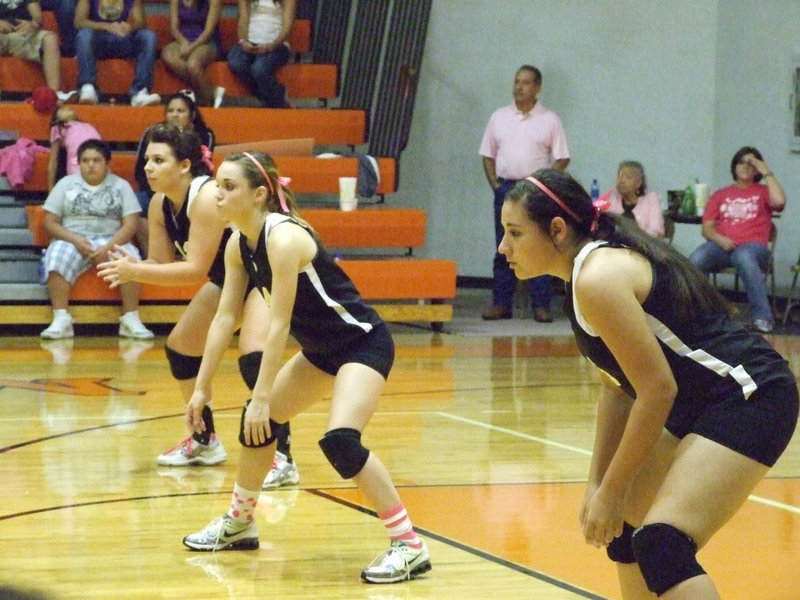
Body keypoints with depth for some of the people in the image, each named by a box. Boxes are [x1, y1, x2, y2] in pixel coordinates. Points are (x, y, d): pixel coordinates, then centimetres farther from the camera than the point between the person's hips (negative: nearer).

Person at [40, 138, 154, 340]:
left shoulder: (121, 186, 9)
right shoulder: (66, 184, 10)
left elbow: (130, 224, 0)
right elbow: (50, 222, 4)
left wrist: (109, 247, -18)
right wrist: (75, 240, -14)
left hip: (111, 241, 0)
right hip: (72, 239, 0)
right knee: (56, 259, -34)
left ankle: (131, 320, -27)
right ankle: (61, 320, -35)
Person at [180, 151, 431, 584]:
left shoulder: (283, 237, -26)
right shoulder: (238, 245, 0)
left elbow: (278, 325, -26)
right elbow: (224, 318, 4)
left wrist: (261, 397, -25)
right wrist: (201, 388, 3)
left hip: (364, 343, -10)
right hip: (323, 349, 10)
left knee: (340, 441, -25)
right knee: (258, 422, 13)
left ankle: (409, 547, -18)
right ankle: (239, 524, 33)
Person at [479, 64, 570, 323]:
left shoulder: (549, 120, 3)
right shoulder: (499, 117, 11)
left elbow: (562, 159, 2)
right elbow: (488, 155, 13)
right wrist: (495, 185, 1)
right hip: (505, 188, 3)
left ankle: (541, 306, -3)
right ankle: (501, 304, 8)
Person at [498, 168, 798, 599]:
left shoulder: (598, 279, -20)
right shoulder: (586, 270, 9)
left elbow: (657, 388, -21)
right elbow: (617, 386, 14)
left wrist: (613, 489, -14)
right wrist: (598, 482, 9)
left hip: (748, 398, -11)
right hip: (695, 403, 11)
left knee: (662, 544, -23)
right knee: (621, 527, 18)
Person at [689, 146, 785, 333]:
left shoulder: (763, 192, 18)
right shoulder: (720, 195, 23)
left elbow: (779, 201, -7)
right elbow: (707, 228, 14)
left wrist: (767, 172, 2)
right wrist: (719, 239, -8)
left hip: (753, 246, -2)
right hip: (722, 246, 2)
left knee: (744, 257, -42)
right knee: (696, 259, -34)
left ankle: (762, 316, -36)